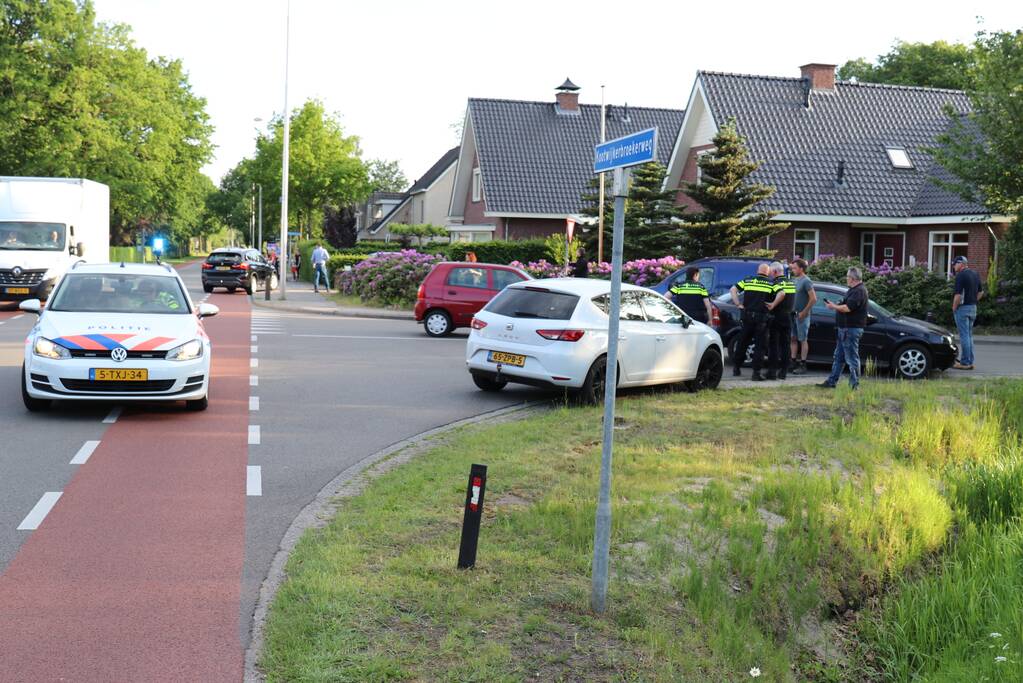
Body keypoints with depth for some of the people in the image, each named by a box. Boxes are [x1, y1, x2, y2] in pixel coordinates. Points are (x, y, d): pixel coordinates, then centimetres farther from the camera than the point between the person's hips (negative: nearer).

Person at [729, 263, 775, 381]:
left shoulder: (747, 280, 7)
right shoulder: (771, 284, -1)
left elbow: (733, 290, 3)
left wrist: (738, 304, 4)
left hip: (747, 315, 3)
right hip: (762, 317, -3)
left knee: (742, 342, 17)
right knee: (760, 346, 2)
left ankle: (736, 367, 25)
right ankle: (756, 373, -3)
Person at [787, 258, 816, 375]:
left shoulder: (806, 281, -13)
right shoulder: (795, 280, 12)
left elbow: (813, 299, -18)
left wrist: (804, 312, -17)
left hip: (802, 315, -8)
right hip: (793, 314, 8)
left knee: (802, 340, -2)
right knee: (793, 339, 10)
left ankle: (803, 364, 1)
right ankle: (793, 362, 16)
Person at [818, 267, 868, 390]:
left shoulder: (859, 291, -18)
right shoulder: (854, 290, 17)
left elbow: (848, 308, -26)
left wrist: (834, 306, -12)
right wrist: (835, 305, 9)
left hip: (852, 329, -11)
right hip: (845, 329, 11)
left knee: (852, 358, -5)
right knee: (839, 356, 14)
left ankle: (854, 385, 1)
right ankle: (831, 382, 20)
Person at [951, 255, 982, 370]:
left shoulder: (961, 275, -15)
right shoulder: (975, 274, 12)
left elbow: (958, 295, -20)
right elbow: (980, 293, 18)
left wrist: (954, 309, -9)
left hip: (963, 308, -9)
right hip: (973, 308, 9)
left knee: (964, 336, -5)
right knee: (969, 336, 14)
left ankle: (965, 362, -3)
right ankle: (970, 362, 17)